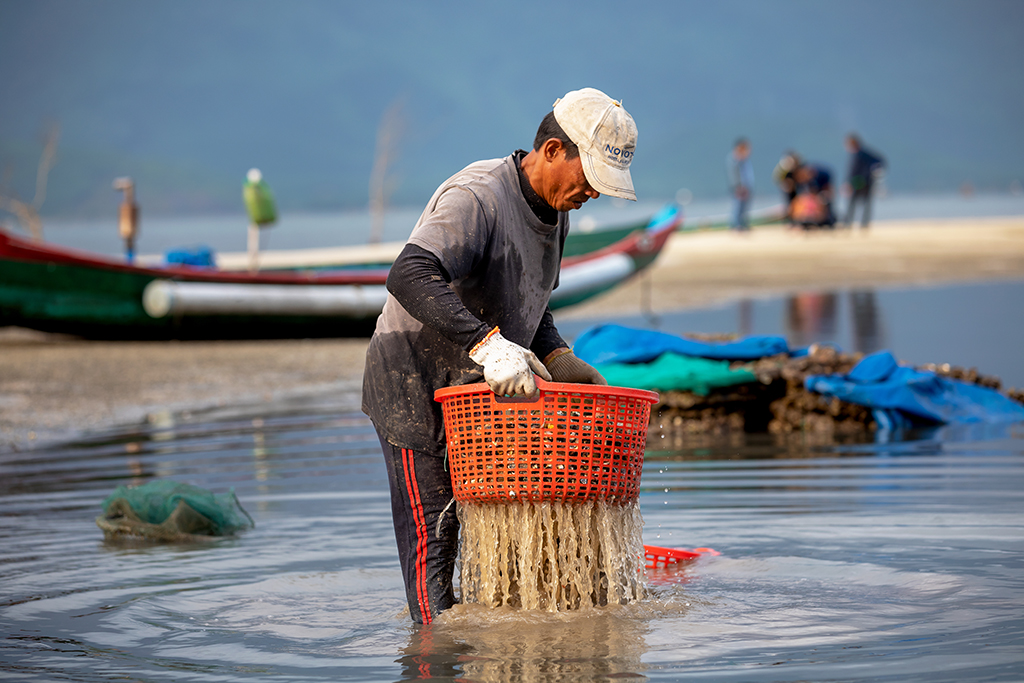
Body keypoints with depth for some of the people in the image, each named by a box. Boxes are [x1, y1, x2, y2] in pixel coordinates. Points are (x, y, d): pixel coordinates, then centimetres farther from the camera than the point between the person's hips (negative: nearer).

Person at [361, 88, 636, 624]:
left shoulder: (555, 213, 6)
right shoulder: (476, 198, -24)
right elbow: (410, 276, -40)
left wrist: (557, 359, 3)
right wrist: (488, 344, -47)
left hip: (478, 390, 9)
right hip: (413, 385, -8)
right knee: (433, 538, -7)